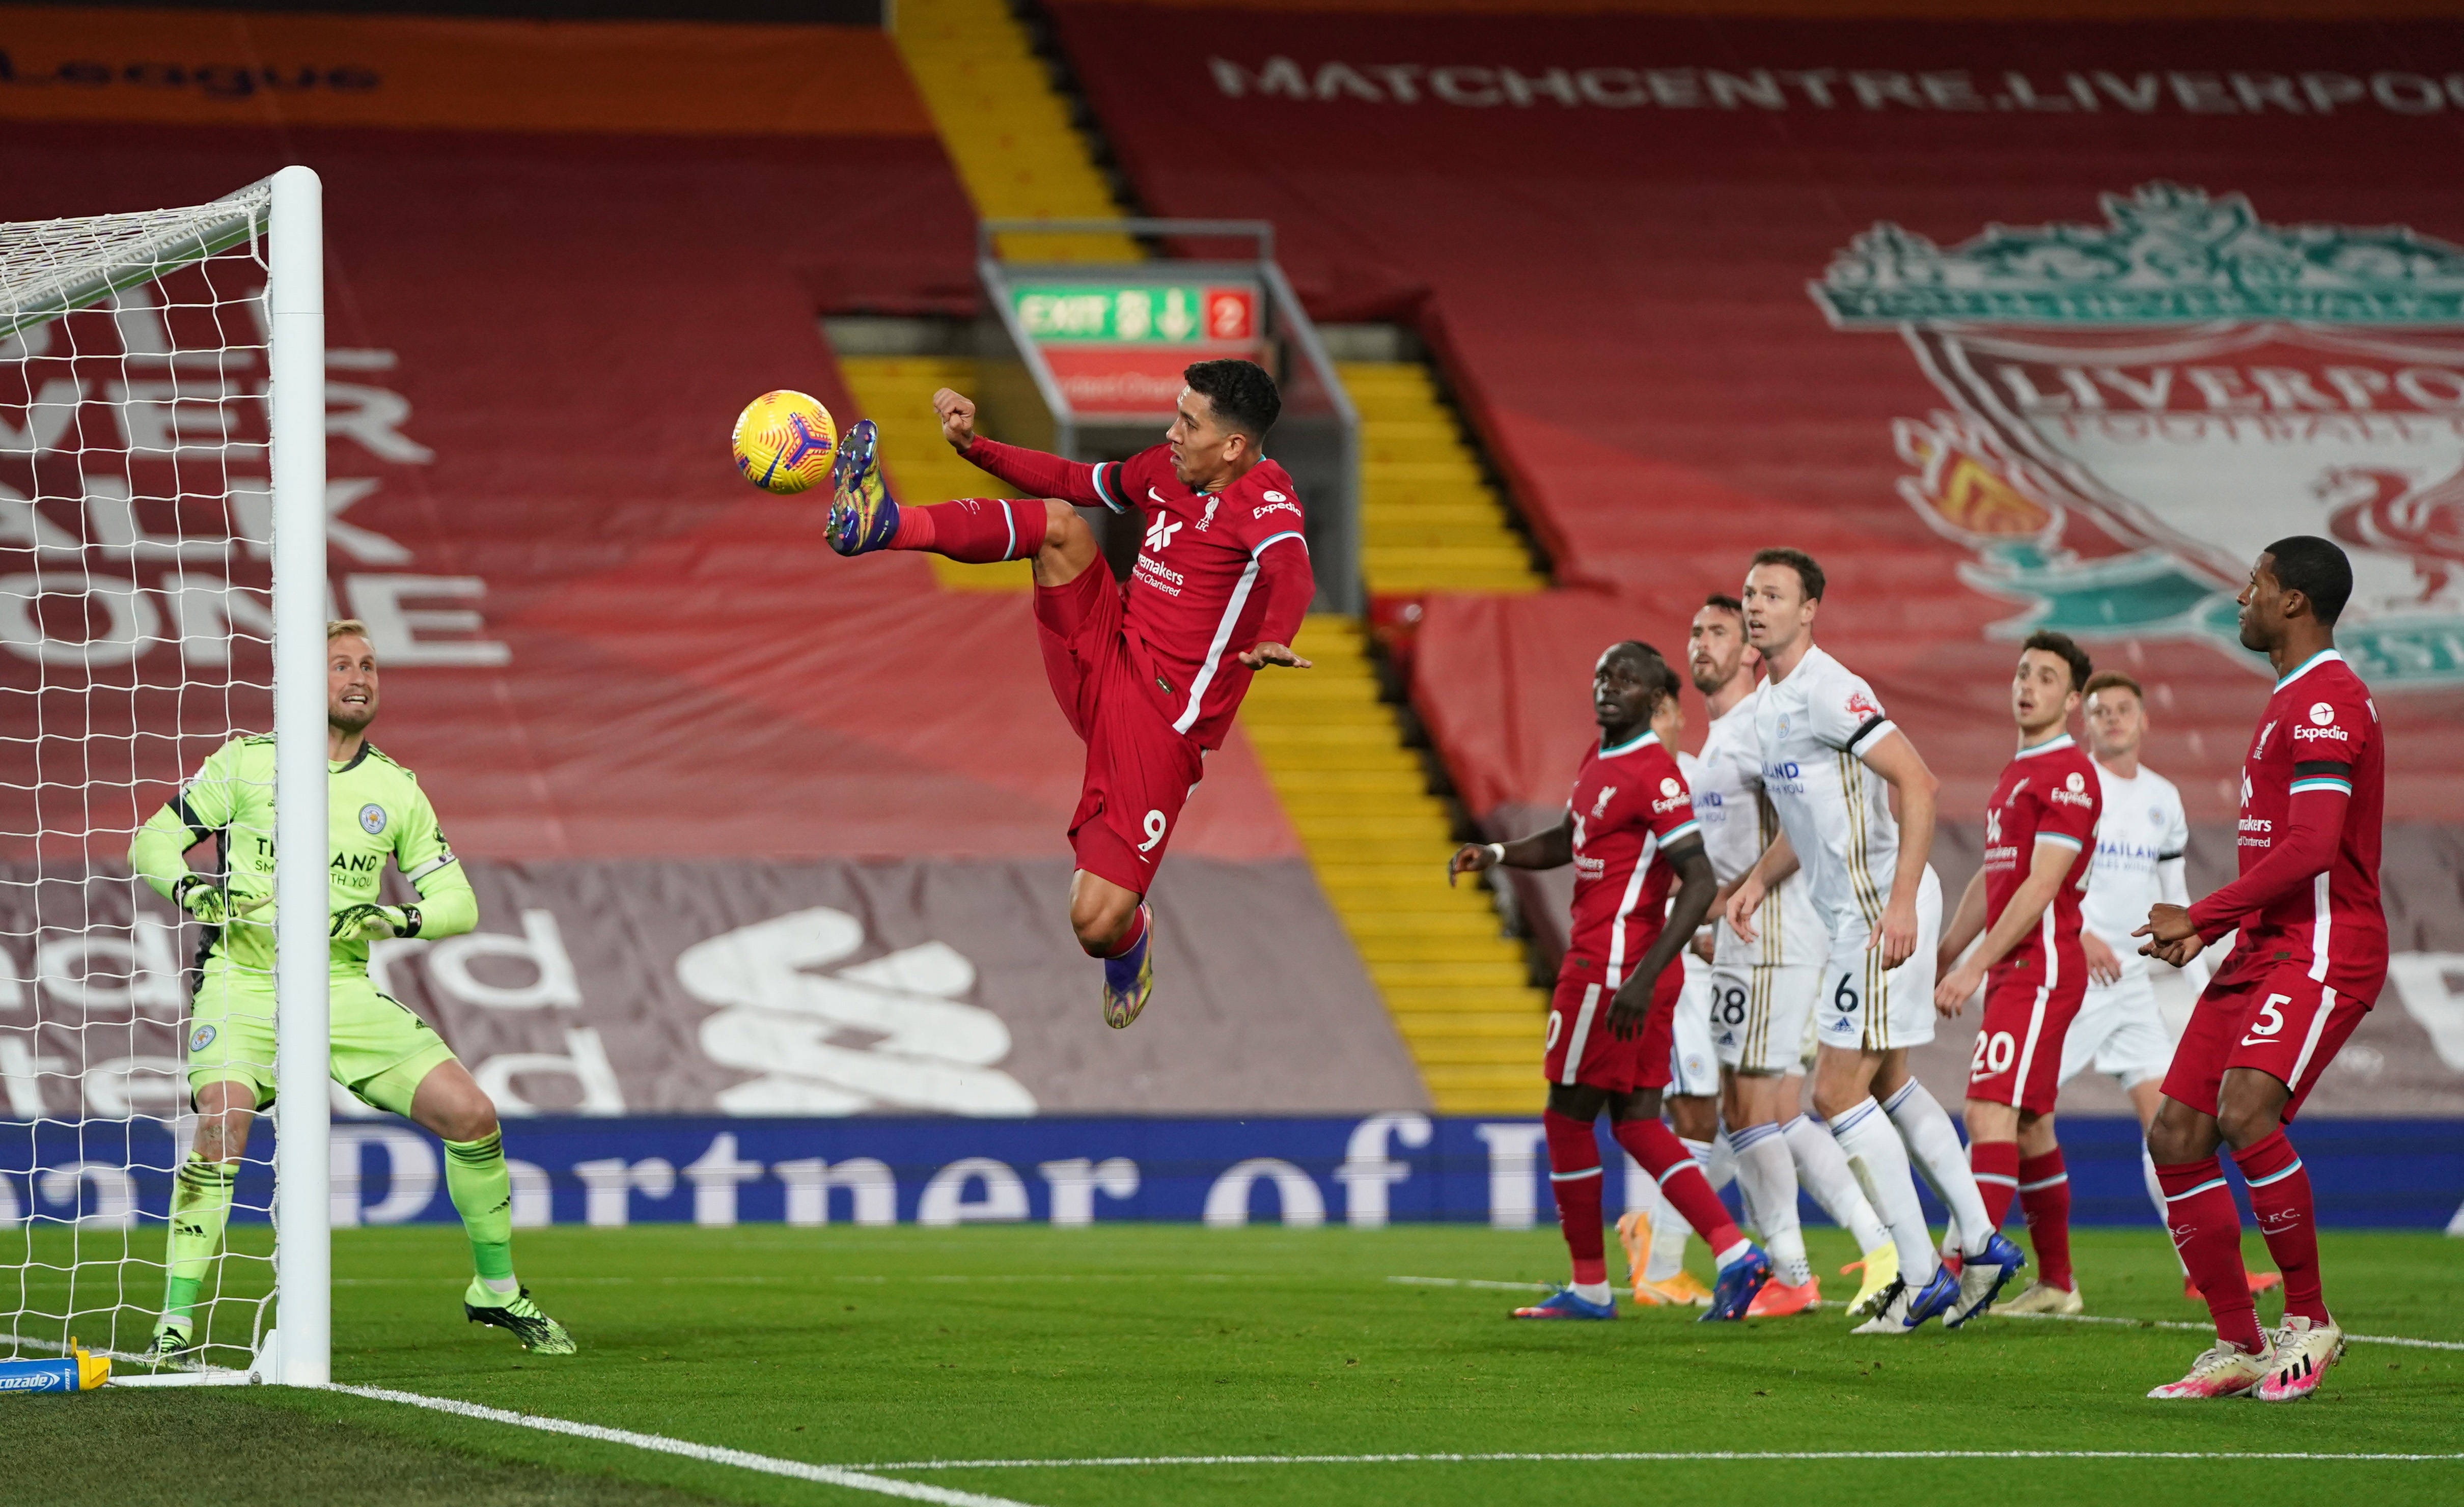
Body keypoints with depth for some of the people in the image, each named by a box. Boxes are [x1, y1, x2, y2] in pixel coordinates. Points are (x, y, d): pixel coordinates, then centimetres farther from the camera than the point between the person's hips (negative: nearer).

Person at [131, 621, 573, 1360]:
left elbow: (458, 901, 8)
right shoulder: (247, 761, 0)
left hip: (346, 991, 3)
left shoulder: (396, 789, 7)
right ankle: (175, 1322, -19)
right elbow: (151, 842, 5)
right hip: (244, 987, -3)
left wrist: (403, 919, -14)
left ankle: (496, 1291, 15)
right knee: (222, 1126, -28)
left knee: (472, 1114, -6)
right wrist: (187, 890, -17)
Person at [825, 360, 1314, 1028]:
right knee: (1056, 521, -14)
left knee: (1096, 923, -13)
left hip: (1162, 724, -6)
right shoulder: (1165, 469, 7)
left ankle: (1130, 942, 24)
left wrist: (1273, 639, -60)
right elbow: (1072, 481, 24)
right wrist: (973, 446, 17)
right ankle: (882, 524, -27)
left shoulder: (1266, 499, -16)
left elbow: (1291, 571, -38)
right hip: (1103, 654, 6)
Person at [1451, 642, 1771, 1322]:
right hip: (1606, 962, 9)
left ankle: (1590, 1287, 11)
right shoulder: (1600, 761, 12)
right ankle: (1734, 1253, 1)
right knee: (1635, 1123, 9)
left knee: (1568, 1117, 2)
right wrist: (1495, 854, 11)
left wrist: (1642, 978, -27)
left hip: (1612, 968, -9)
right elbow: (1569, 841, 29)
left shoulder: (1654, 775, -17)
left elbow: (1701, 881, -23)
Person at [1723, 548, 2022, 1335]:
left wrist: (1901, 902, -27)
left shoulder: (1827, 692, -16)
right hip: (1853, 913, 10)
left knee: (1839, 1092, -8)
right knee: (1885, 1084, 17)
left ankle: (1921, 1277, -3)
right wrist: (1758, 880, 16)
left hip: (1884, 908, -10)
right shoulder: (1771, 701, 14)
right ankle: (1981, 1242, 23)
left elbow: (1916, 781, -22)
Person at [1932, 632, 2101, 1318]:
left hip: (2041, 970, -10)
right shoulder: (2015, 774, 20)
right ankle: (2056, 1282, 19)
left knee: (1991, 1110, -18)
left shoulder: (2069, 775, -10)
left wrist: (1975, 966, -19)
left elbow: (2041, 886, -17)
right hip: (2015, 972, 10)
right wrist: (1942, 958, 25)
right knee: (2030, 1125, 12)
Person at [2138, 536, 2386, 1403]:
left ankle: (2309, 1321, -14)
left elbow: (2312, 847, -21)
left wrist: (2200, 917, -16)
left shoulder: (2325, 700, -12)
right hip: (2266, 948, 10)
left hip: (2321, 951, -10)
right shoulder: (2295, 700, 22)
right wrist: (2206, 933, 16)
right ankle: (2239, 1348, 7)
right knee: (2176, 1139, 1)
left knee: (2245, 1115, -28)